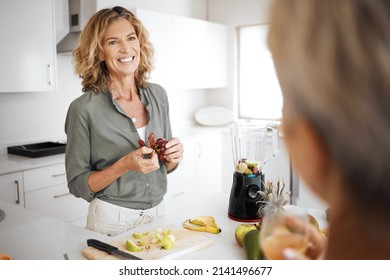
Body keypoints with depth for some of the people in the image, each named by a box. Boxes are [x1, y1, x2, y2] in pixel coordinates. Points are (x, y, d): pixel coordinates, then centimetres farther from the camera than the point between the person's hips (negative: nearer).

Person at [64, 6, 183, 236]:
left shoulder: (157, 95, -2)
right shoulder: (84, 108, -16)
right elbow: (78, 185, -11)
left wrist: (173, 157, -13)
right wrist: (125, 165, -25)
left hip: (157, 214, 5)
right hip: (112, 219, -4)